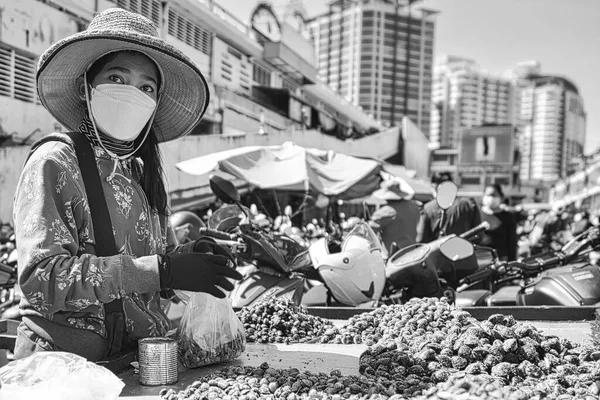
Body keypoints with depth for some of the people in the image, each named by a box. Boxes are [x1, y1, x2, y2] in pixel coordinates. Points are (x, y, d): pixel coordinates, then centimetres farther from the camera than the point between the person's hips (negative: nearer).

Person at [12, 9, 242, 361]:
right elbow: (40, 279, -16)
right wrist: (161, 269, -23)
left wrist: (188, 255, -3)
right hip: (64, 358, -4)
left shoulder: (143, 173, 11)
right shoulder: (55, 163, -6)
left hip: (141, 359, 4)